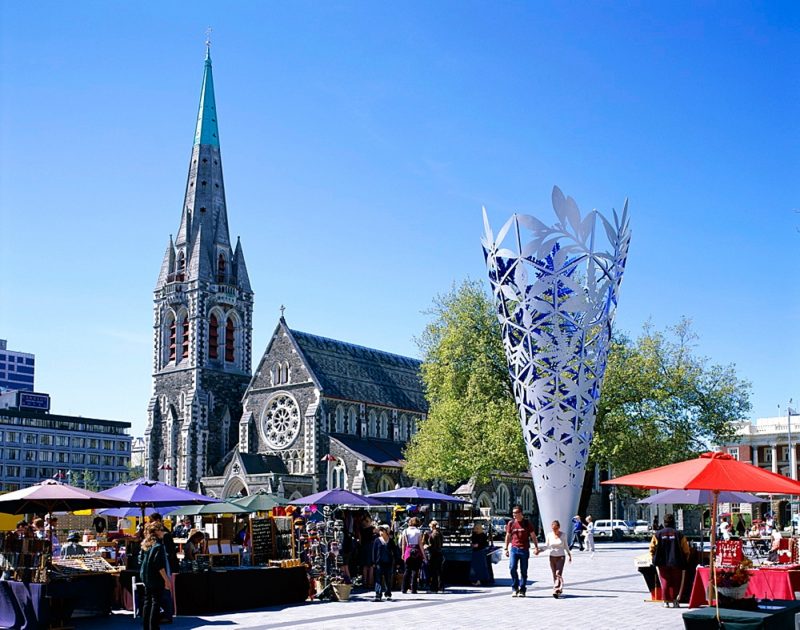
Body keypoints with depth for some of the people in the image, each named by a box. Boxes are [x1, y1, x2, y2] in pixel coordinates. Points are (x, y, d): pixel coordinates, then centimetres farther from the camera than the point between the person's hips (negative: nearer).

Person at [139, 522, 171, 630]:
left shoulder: (145, 544, 8)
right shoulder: (158, 545, -16)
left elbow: (141, 560, 14)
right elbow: (160, 565, -20)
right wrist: (166, 580, -16)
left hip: (146, 578, 8)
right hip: (156, 579, -8)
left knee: (147, 602, 14)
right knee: (156, 603, -4)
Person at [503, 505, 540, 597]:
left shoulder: (527, 523, 2)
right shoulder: (511, 523, 7)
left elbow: (533, 536, 6)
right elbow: (508, 536, 14)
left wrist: (536, 547, -1)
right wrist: (506, 549, 11)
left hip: (524, 549, -1)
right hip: (514, 549, 1)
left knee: (523, 571, 2)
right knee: (512, 568, -11)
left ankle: (522, 590, 11)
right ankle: (514, 588, 2)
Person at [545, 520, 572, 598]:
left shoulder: (563, 535, -2)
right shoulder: (549, 535, -1)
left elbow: (566, 546, 11)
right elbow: (547, 546, 6)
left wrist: (569, 554, 16)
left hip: (561, 557, -2)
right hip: (552, 557, 2)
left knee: (558, 574, -15)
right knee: (554, 575, 5)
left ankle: (556, 590, -22)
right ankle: (559, 589, 16)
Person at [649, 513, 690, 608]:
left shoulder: (657, 534, -1)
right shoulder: (679, 535, -4)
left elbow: (652, 549, -3)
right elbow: (686, 551, -2)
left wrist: (655, 559, 10)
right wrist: (684, 561, 12)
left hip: (662, 563, 1)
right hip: (676, 563, -1)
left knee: (665, 582, 9)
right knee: (676, 583, 11)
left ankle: (666, 601, 5)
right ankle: (675, 600, 3)